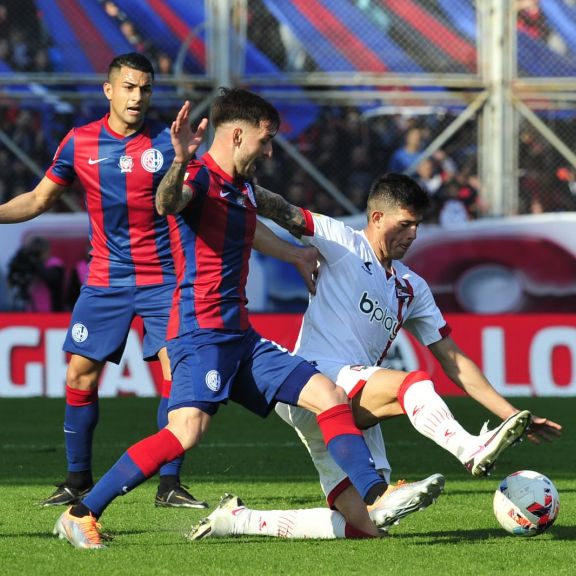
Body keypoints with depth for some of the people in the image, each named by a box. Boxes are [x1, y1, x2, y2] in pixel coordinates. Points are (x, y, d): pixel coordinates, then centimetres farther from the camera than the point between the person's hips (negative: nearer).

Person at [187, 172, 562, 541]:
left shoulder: (412, 288, 21)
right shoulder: (343, 243, 5)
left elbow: (453, 361, 20)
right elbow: (284, 213, -9)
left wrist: (511, 414, 13)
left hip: (358, 412, 7)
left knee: (363, 522, -4)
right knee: (414, 384, -30)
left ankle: (239, 519, 7)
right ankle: (474, 451, -51)